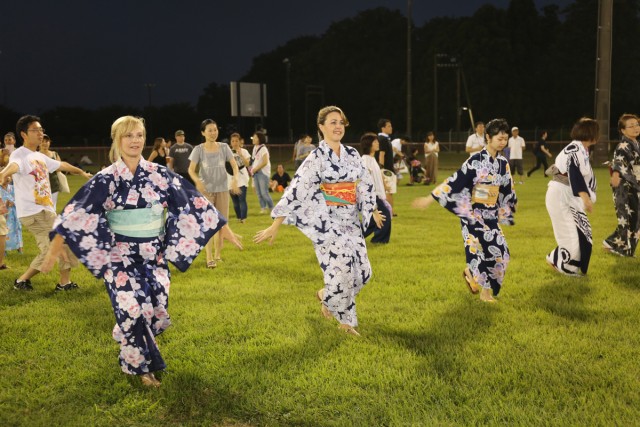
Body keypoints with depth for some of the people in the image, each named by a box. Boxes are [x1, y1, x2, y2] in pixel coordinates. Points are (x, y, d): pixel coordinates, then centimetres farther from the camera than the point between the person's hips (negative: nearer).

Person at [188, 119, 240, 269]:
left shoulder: (224, 147, -1)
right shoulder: (198, 149, -7)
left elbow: (234, 165, -5)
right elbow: (191, 169, -13)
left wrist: (235, 179, -24)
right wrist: (197, 181, -33)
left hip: (222, 189, 3)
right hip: (205, 191, -3)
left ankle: (217, 255, 24)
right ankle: (209, 258, -5)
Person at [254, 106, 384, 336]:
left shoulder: (352, 154, 6)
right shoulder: (316, 158, -11)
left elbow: (365, 185, 20)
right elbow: (296, 191, -17)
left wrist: (373, 211, 28)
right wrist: (275, 226, -21)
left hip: (351, 222, 6)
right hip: (328, 224, -6)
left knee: (361, 272, 6)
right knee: (341, 272, -6)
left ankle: (326, 296, 33)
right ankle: (345, 321, 19)